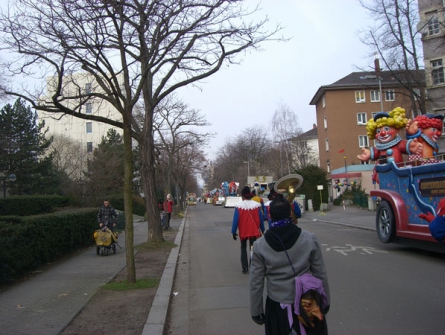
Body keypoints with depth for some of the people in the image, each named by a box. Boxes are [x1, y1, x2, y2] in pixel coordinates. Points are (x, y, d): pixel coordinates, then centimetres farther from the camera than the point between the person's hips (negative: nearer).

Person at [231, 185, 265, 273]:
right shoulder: (256, 205, -6)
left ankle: (245, 267, 12)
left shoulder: (239, 206, -12)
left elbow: (235, 220, -10)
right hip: (254, 231, 1)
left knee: (243, 248, 17)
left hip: (243, 231, 0)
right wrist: (262, 230, 11)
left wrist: (233, 231, -2)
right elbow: (261, 219, 0)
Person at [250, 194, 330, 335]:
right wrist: (325, 302, 10)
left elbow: (256, 282, -6)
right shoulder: (309, 239, -11)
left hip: (277, 307, 0)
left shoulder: (260, 245, -11)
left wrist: (256, 310, 6)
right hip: (307, 305, 0)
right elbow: (321, 275, -4)